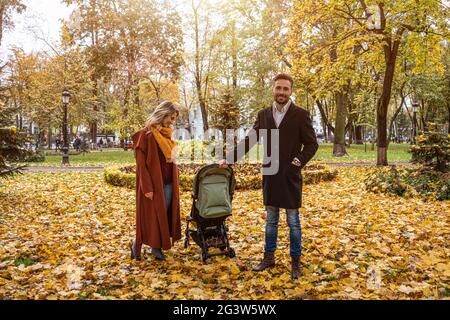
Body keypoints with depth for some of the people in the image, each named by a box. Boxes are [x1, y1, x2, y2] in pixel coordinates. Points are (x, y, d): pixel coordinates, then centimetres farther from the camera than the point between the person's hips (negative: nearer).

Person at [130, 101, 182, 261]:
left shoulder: (166, 135, 11)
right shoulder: (146, 134, -12)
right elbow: (141, 163, -15)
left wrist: (176, 181, 13)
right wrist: (147, 187, -19)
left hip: (168, 183, 7)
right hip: (153, 183, -7)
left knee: (164, 215, 9)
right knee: (150, 216, 1)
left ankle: (157, 247, 20)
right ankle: (137, 245, 20)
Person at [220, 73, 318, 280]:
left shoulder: (300, 115, -5)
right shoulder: (263, 115, 6)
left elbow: (312, 144, -2)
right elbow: (249, 141, 8)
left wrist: (299, 162, -13)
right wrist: (229, 158, 3)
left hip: (290, 177, -3)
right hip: (270, 176, 4)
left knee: (293, 221, 5)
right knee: (270, 220, 14)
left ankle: (296, 262, 19)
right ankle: (269, 257, 27)